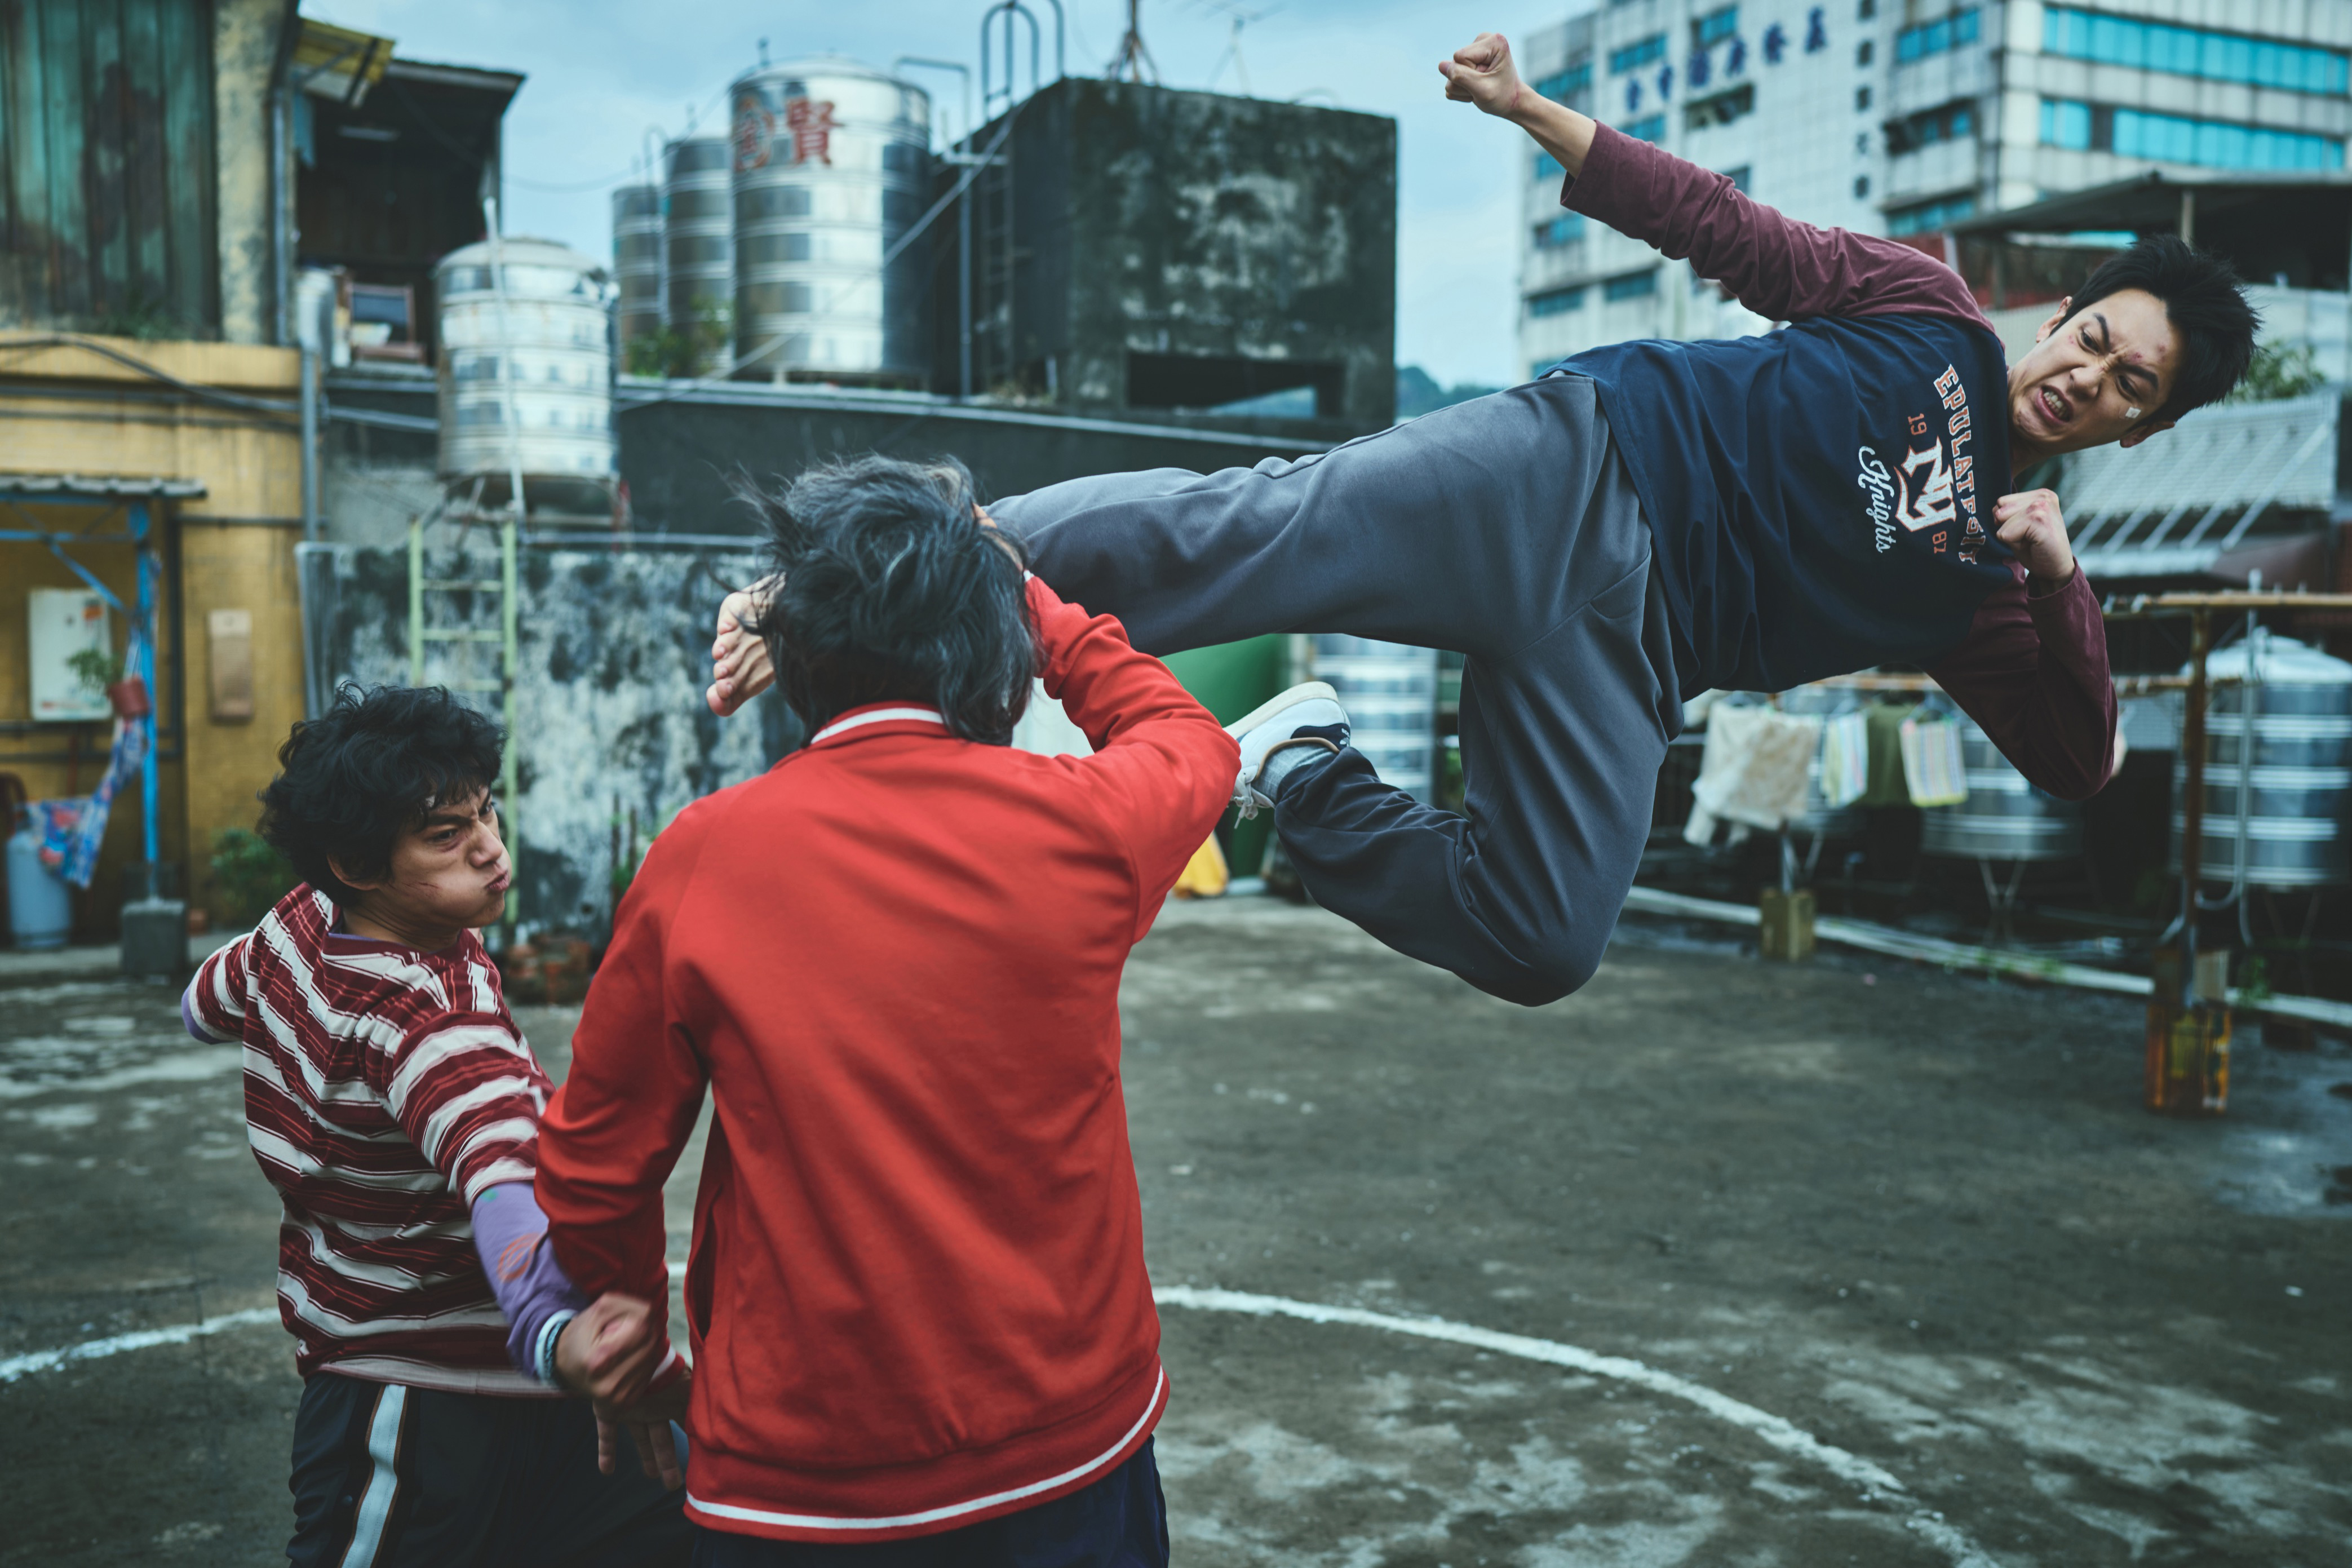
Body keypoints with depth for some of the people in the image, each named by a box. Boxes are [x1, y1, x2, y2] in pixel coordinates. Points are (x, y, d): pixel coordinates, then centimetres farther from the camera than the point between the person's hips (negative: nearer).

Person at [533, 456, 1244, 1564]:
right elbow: (1193, 742, 14)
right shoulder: (1079, 826, -11)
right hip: (1068, 1452, 1)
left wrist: (628, 1306, 18)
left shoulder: (700, 858, -11)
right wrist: (1025, 592, 18)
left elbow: (591, 1168, -1)